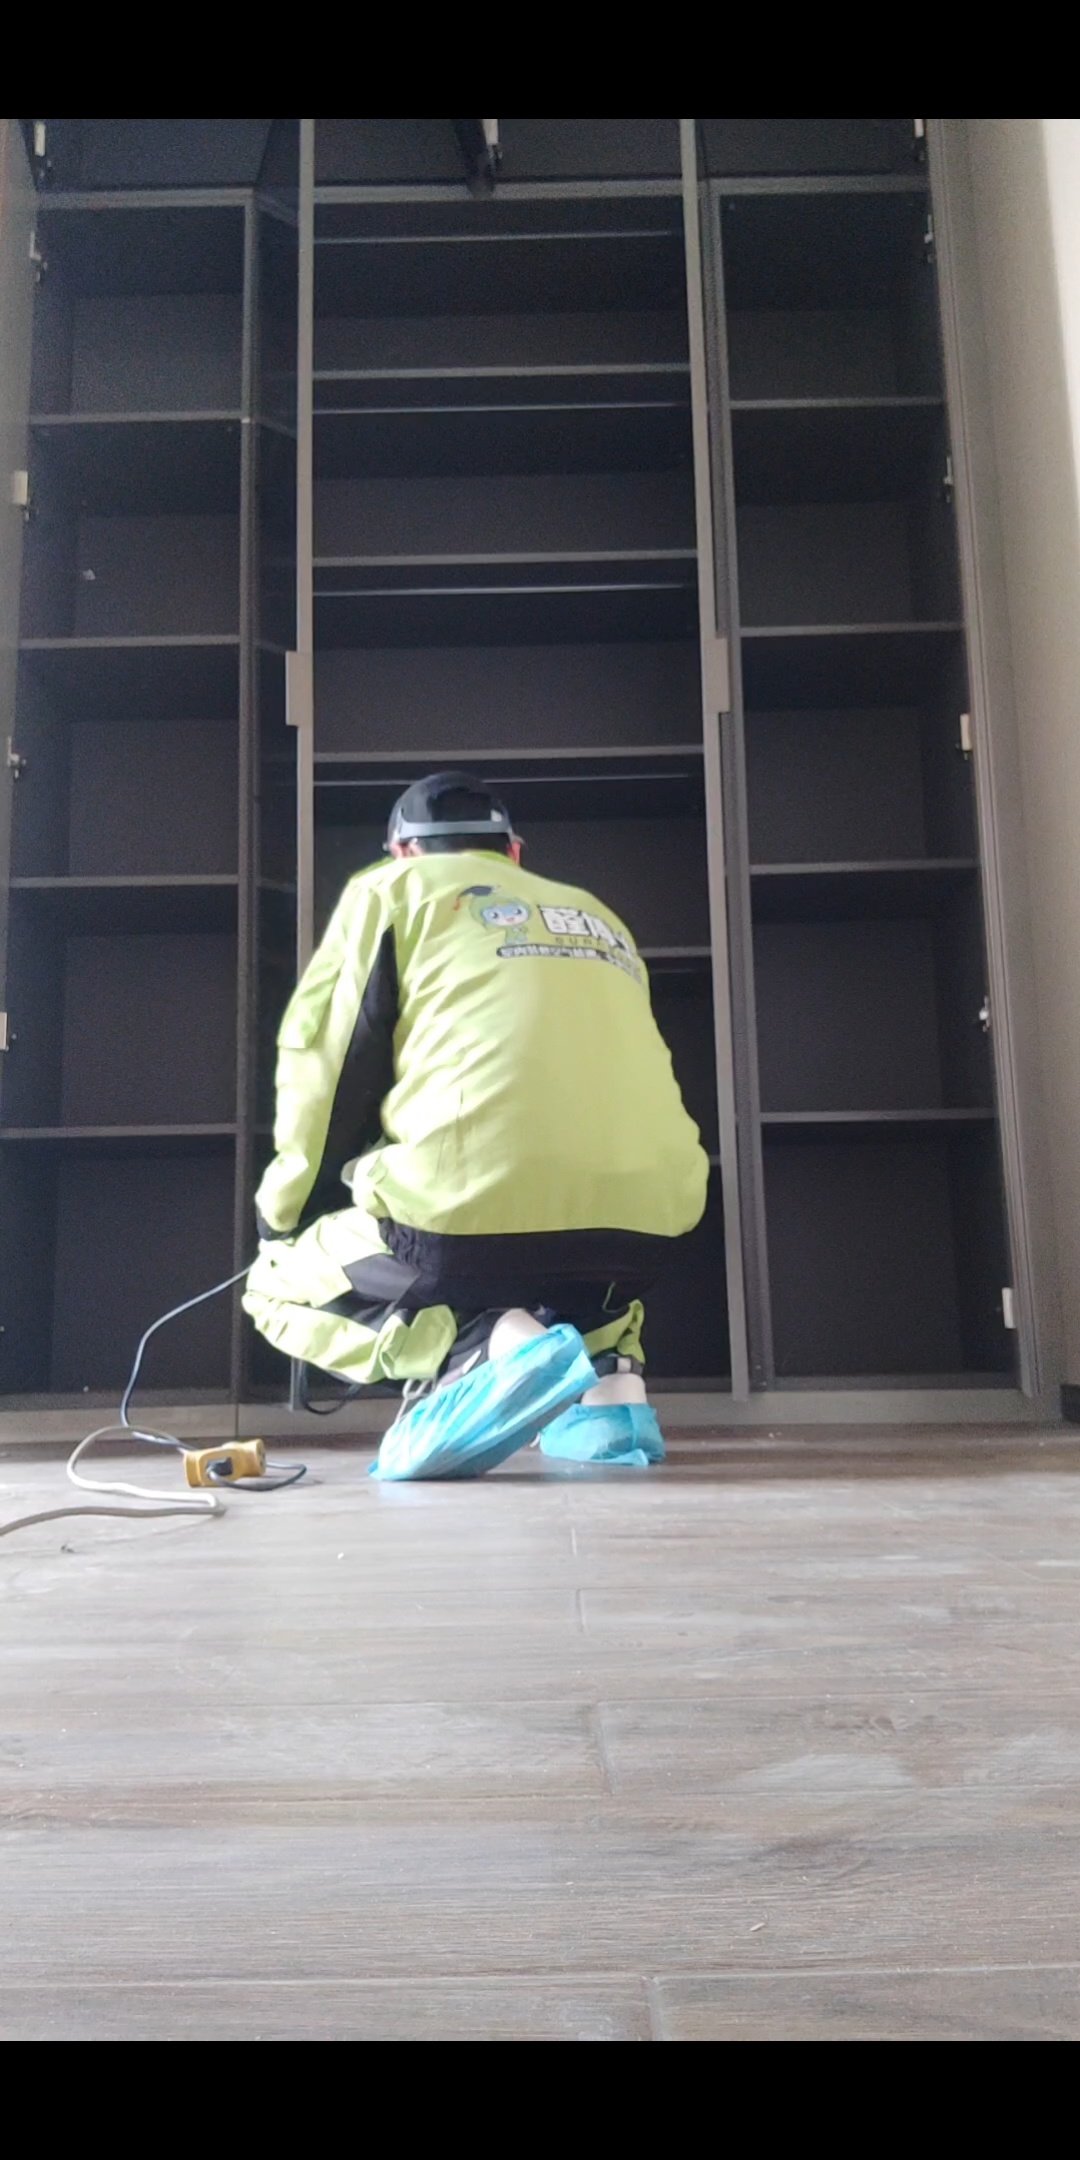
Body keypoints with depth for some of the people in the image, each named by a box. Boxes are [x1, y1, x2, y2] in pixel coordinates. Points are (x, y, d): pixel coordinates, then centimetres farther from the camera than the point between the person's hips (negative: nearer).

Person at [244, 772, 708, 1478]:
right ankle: (610, 1373, 11)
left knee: (278, 1287, 21)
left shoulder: (389, 888, 16)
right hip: (647, 1215, 6)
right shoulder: (598, 915, 31)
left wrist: (284, 1215, 26)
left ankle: (480, 1347, -6)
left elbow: (324, 1068, 10)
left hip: (482, 1209, -5)